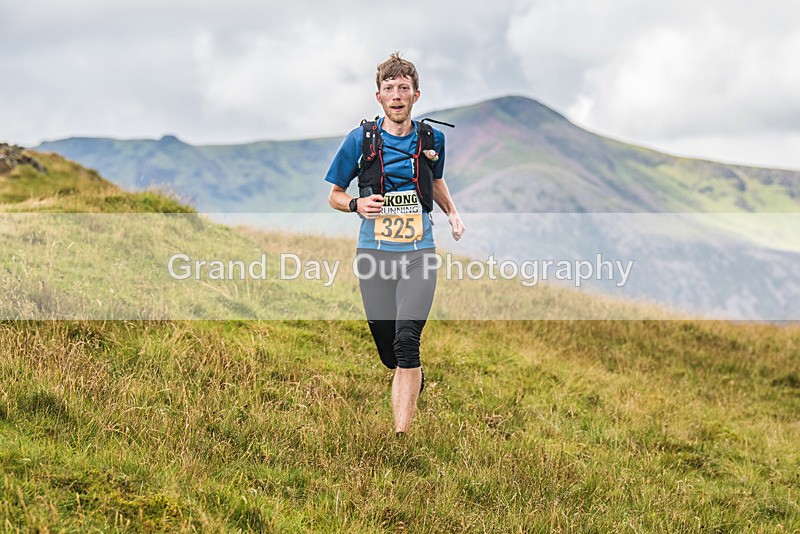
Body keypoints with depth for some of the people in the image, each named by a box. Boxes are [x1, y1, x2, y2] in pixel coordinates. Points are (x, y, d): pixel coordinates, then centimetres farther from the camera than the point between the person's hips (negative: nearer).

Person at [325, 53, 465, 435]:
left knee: (407, 341, -20)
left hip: (419, 252, 0)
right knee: (388, 353, 6)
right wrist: (357, 205, -14)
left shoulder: (432, 138, 5)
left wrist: (452, 213, 10)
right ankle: (415, 381, 43)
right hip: (375, 252, 0)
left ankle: (401, 436, -20)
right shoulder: (361, 140, -1)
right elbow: (334, 195, 8)